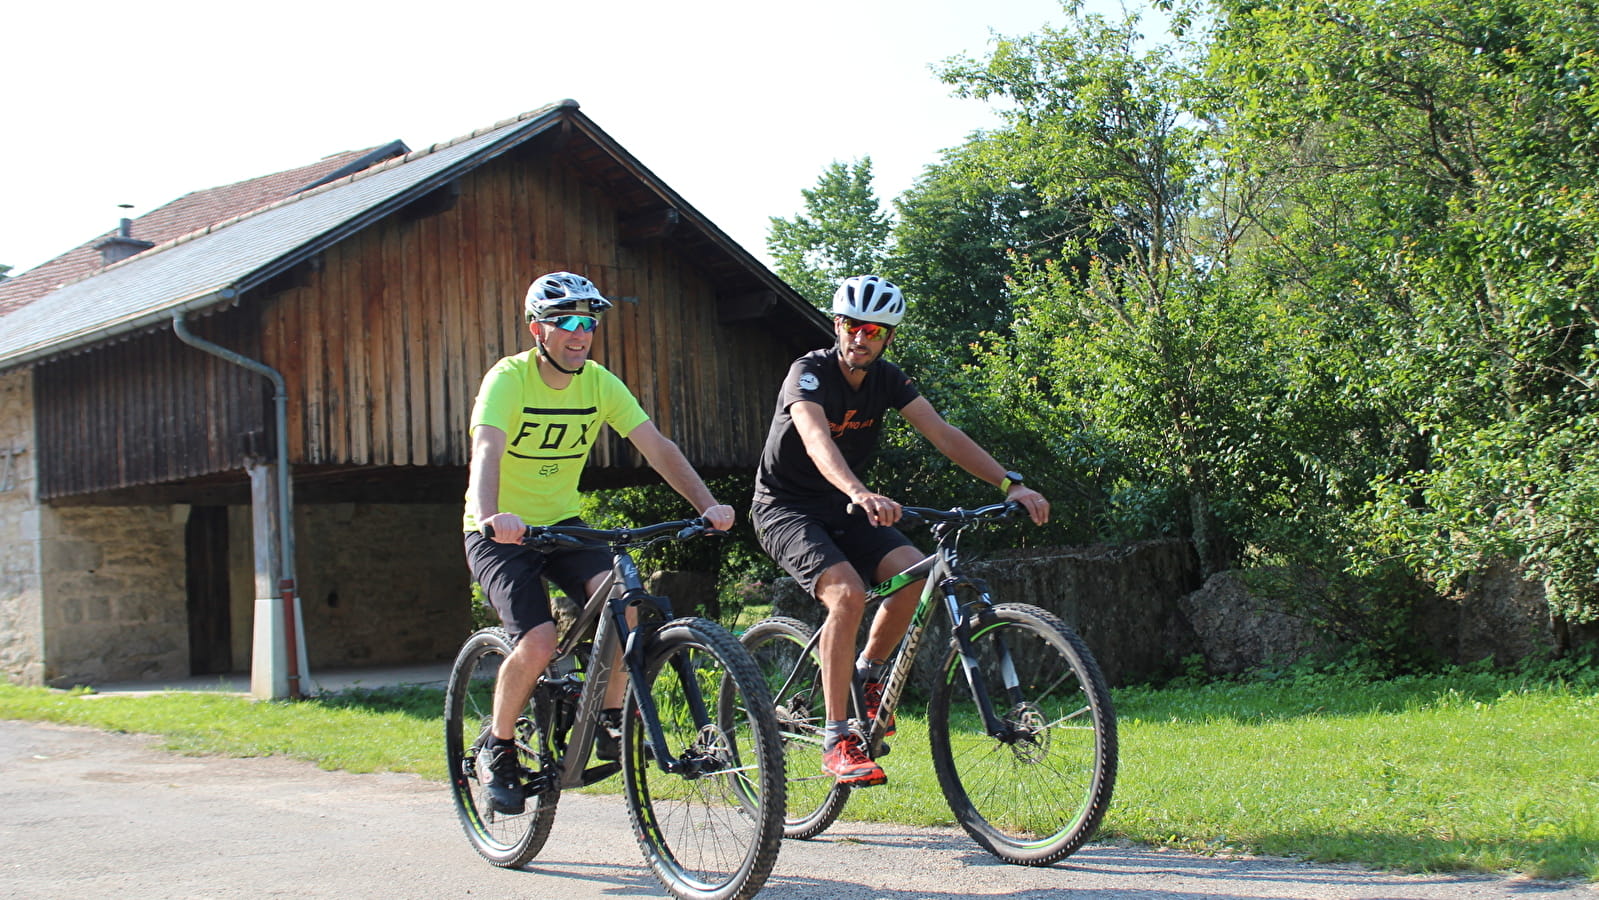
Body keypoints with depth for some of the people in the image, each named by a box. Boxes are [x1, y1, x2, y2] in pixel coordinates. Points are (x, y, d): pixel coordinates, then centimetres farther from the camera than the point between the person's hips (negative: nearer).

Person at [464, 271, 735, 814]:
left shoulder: (600, 383, -5)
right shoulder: (508, 379, -19)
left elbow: (656, 447, -11)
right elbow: (486, 450, -35)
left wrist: (707, 504, -26)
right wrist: (491, 515, -55)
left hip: (561, 524, 4)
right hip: (500, 535, -4)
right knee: (539, 643, -22)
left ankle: (611, 724, -7)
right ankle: (497, 752, 2)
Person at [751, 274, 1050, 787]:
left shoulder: (887, 380, -3)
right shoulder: (809, 373, -21)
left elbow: (944, 435, -10)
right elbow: (817, 440, -40)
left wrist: (1010, 484, -23)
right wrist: (861, 493, -59)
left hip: (840, 512, 6)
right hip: (785, 509, -6)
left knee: (915, 574, -19)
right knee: (847, 593, -30)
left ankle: (866, 675, 6)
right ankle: (837, 741, -23)